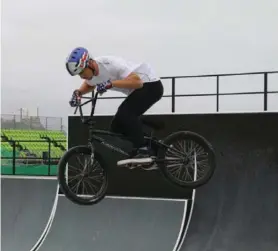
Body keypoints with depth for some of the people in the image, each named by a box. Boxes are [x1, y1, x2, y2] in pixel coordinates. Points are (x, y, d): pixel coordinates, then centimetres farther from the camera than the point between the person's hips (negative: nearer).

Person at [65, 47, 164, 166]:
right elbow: (89, 85, 19)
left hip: (151, 85, -9)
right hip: (136, 91, 9)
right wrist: (78, 92, -2)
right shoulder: (91, 71, -6)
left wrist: (110, 83, -45)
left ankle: (142, 152, -27)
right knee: (116, 125, 2)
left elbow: (137, 82, -39)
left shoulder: (111, 64, -30)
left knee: (126, 113, -30)